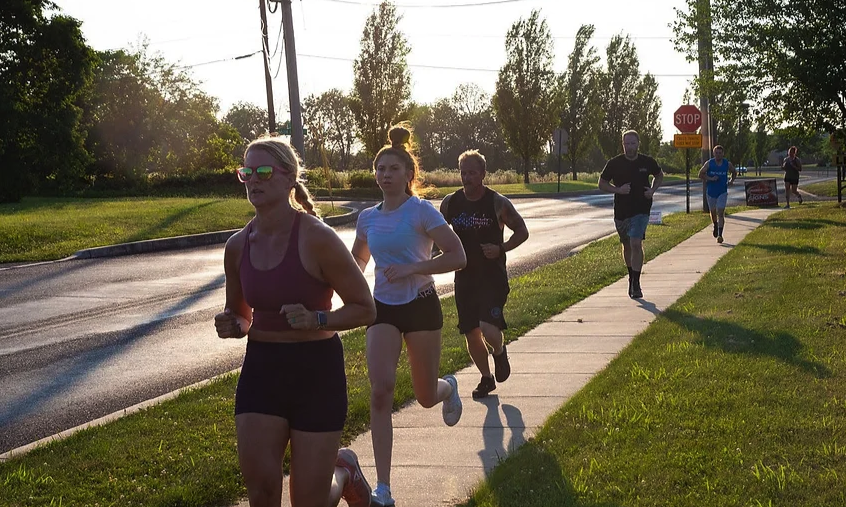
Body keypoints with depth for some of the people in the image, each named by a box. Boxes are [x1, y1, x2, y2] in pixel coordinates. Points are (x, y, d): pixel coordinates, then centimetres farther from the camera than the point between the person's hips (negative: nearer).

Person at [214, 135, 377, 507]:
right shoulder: (238, 246, 1)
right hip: (260, 369, 4)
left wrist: (316, 320, -26)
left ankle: (344, 470, 38)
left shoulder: (317, 239, -15)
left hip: (317, 369, -4)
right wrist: (232, 325, -6)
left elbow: (365, 309, -9)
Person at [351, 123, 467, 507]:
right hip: (383, 308, 3)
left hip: (420, 306, -3)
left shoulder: (421, 211, -10)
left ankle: (449, 387, 49)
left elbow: (457, 257, -16)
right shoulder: (368, 218, 5)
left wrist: (411, 269, -24)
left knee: (426, 397, 7)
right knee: (381, 390, -15)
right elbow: (358, 261, 22)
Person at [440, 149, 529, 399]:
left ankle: (500, 352, 16)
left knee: (488, 329, -20)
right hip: (464, 277, 4)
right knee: (471, 334, 8)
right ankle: (486, 378, 30)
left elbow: (522, 232, 1)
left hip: (493, 276, -4)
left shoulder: (498, 203, -8)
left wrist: (501, 249, -15)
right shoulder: (450, 203, 1)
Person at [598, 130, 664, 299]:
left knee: (636, 244, -16)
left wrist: (652, 190, 0)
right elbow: (602, 183, 4)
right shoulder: (614, 163, -3)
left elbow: (659, 175, 18)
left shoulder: (647, 162, -1)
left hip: (641, 210, -2)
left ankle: (636, 284, -11)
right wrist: (618, 190, -13)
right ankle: (631, 277, 36)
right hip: (621, 211, 2)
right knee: (627, 246, 15)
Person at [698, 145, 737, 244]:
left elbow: (734, 172, 16)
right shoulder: (709, 164, -6)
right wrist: (710, 179, -17)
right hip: (711, 192, 1)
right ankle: (715, 226, 46)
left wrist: (731, 180, -3)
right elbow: (701, 174, -3)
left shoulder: (727, 164, -2)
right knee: (713, 212, 16)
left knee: (720, 213, -13)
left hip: (722, 192, -1)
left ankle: (720, 235, -16)